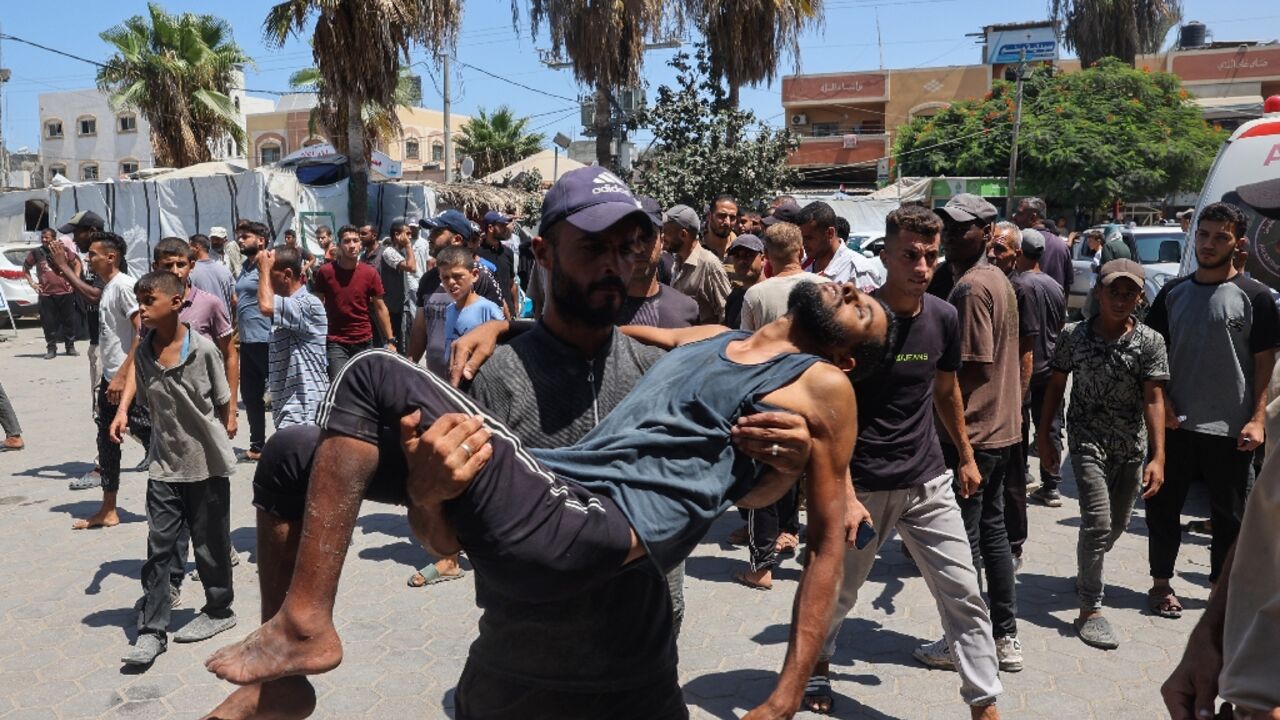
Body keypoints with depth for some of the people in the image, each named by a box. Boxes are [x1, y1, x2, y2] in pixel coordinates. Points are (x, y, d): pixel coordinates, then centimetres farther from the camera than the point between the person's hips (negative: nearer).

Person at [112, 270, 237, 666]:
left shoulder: (202, 348, -14)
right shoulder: (144, 351, -1)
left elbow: (222, 400, -5)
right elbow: (147, 399, 10)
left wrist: (225, 429, -1)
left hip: (207, 462, -3)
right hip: (165, 463, 4)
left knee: (210, 543, 10)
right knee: (158, 546, 2)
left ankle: (219, 610, 29)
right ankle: (151, 629, 9)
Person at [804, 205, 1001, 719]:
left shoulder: (944, 317, 0)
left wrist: (966, 456, 21)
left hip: (929, 482, 4)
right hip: (865, 485, -3)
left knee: (964, 594, 2)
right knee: (838, 591, 14)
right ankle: (819, 664, 41)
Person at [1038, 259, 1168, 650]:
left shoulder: (1150, 342, -7)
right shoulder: (1073, 335, -6)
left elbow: (1153, 399, -11)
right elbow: (1056, 385, 4)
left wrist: (1158, 456, -17)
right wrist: (1043, 435, 4)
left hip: (1132, 447, 3)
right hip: (1088, 440, -2)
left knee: (1117, 525, 15)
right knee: (1098, 522, -11)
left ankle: (1086, 574, 43)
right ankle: (1090, 610, -1)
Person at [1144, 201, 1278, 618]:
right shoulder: (1173, 293, 5)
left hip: (1230, 428, -2)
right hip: (1175, 423, 3)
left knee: (1228, 514, 9)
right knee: (1163, 506, 9)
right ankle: (1161, 583, 23)